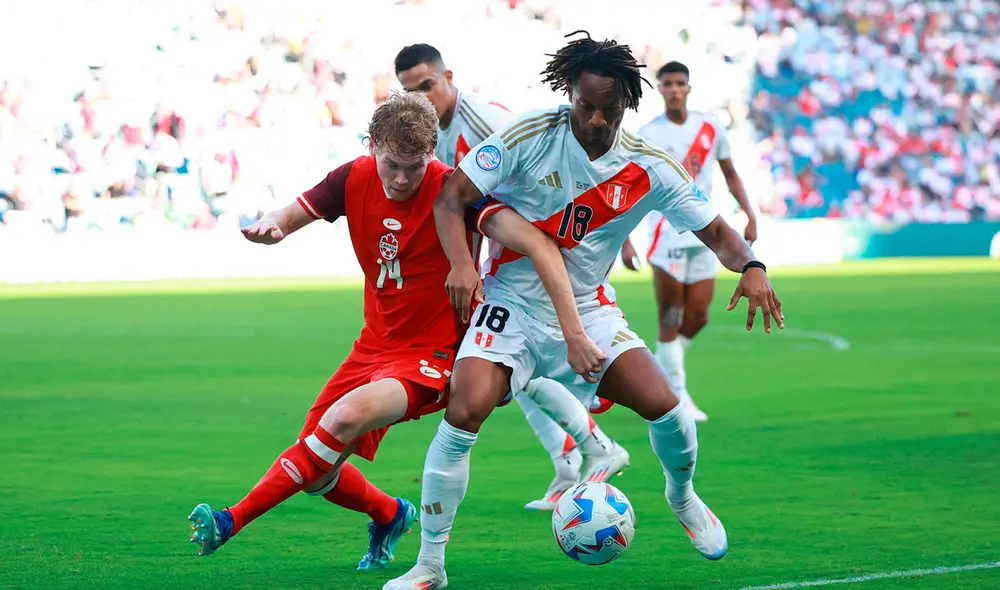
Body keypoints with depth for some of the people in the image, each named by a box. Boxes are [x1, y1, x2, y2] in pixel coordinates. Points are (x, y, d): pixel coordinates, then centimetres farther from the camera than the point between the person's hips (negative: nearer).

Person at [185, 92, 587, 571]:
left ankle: (234, 520, -23)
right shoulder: (356, 179, -5)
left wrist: (573, 329, -38)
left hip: (433, 355, -6)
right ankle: (389, 516, 36)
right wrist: (270, 225, -23)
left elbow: (537, 244, -29)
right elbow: (289, 217, 4)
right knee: (318, 469, 4)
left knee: (348, 416, -32)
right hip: (376, 346, 6)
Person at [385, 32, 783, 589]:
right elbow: (452, 195, -11)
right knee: (463, 414, -23)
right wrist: (461, 262, -28)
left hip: (589, 311, 2)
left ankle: (682, 496, 22)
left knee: (665, 406, -15)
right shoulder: (529, 137, -13)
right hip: (512, 303, -2)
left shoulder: (649, 167, -7)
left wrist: (750, 266, -24)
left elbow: (715, 230, -2)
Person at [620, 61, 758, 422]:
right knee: (670, 319, -6)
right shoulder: (648, 136, -5)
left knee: (697, 318, 4)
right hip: (666, 236, -4)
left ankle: (660, 372, 26)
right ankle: (677, 397, -2)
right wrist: (624, 241, -13)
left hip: (703, 235, 4)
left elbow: (730, 174, 17)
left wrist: (749, 215, 6)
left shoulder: (710, 129, 5)